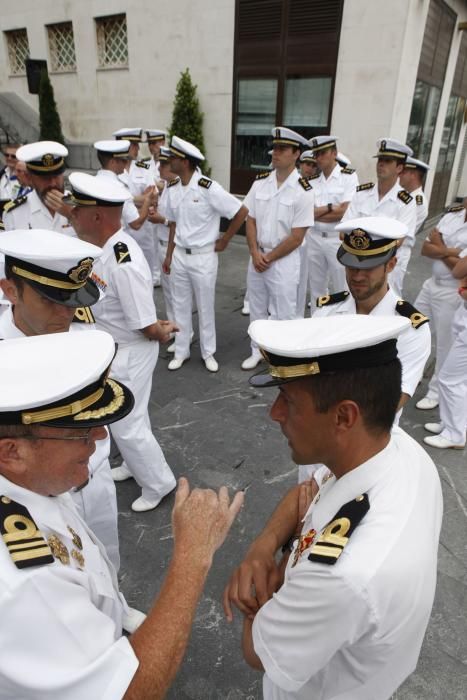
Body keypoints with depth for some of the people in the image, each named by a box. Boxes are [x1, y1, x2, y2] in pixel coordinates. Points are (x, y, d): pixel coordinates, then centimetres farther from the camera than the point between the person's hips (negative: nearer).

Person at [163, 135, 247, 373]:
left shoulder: (208, 188, -18)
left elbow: (241, 212, -15)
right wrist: (169, 255, 11)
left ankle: (208, 352, 24)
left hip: (203, 257, -5)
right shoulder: (172, 188, 1)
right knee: (180, 305, 13)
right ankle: (181, 351, 27)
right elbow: (174, 224, 11)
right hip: (179, 255, 5)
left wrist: (224, 240, -7)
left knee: (205, 307, 8)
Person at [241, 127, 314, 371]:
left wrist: (269, 258, -11)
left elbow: (296, 237, -13)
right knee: (257, 308, 16)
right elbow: (250, 220, 5)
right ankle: (258, 350, 34)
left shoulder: (303, 191, -12)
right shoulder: (260, 183, 2)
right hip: (257, 257, 5)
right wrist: (255, 253, -9)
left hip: (285, 261, -5)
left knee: (283, 313, 3)